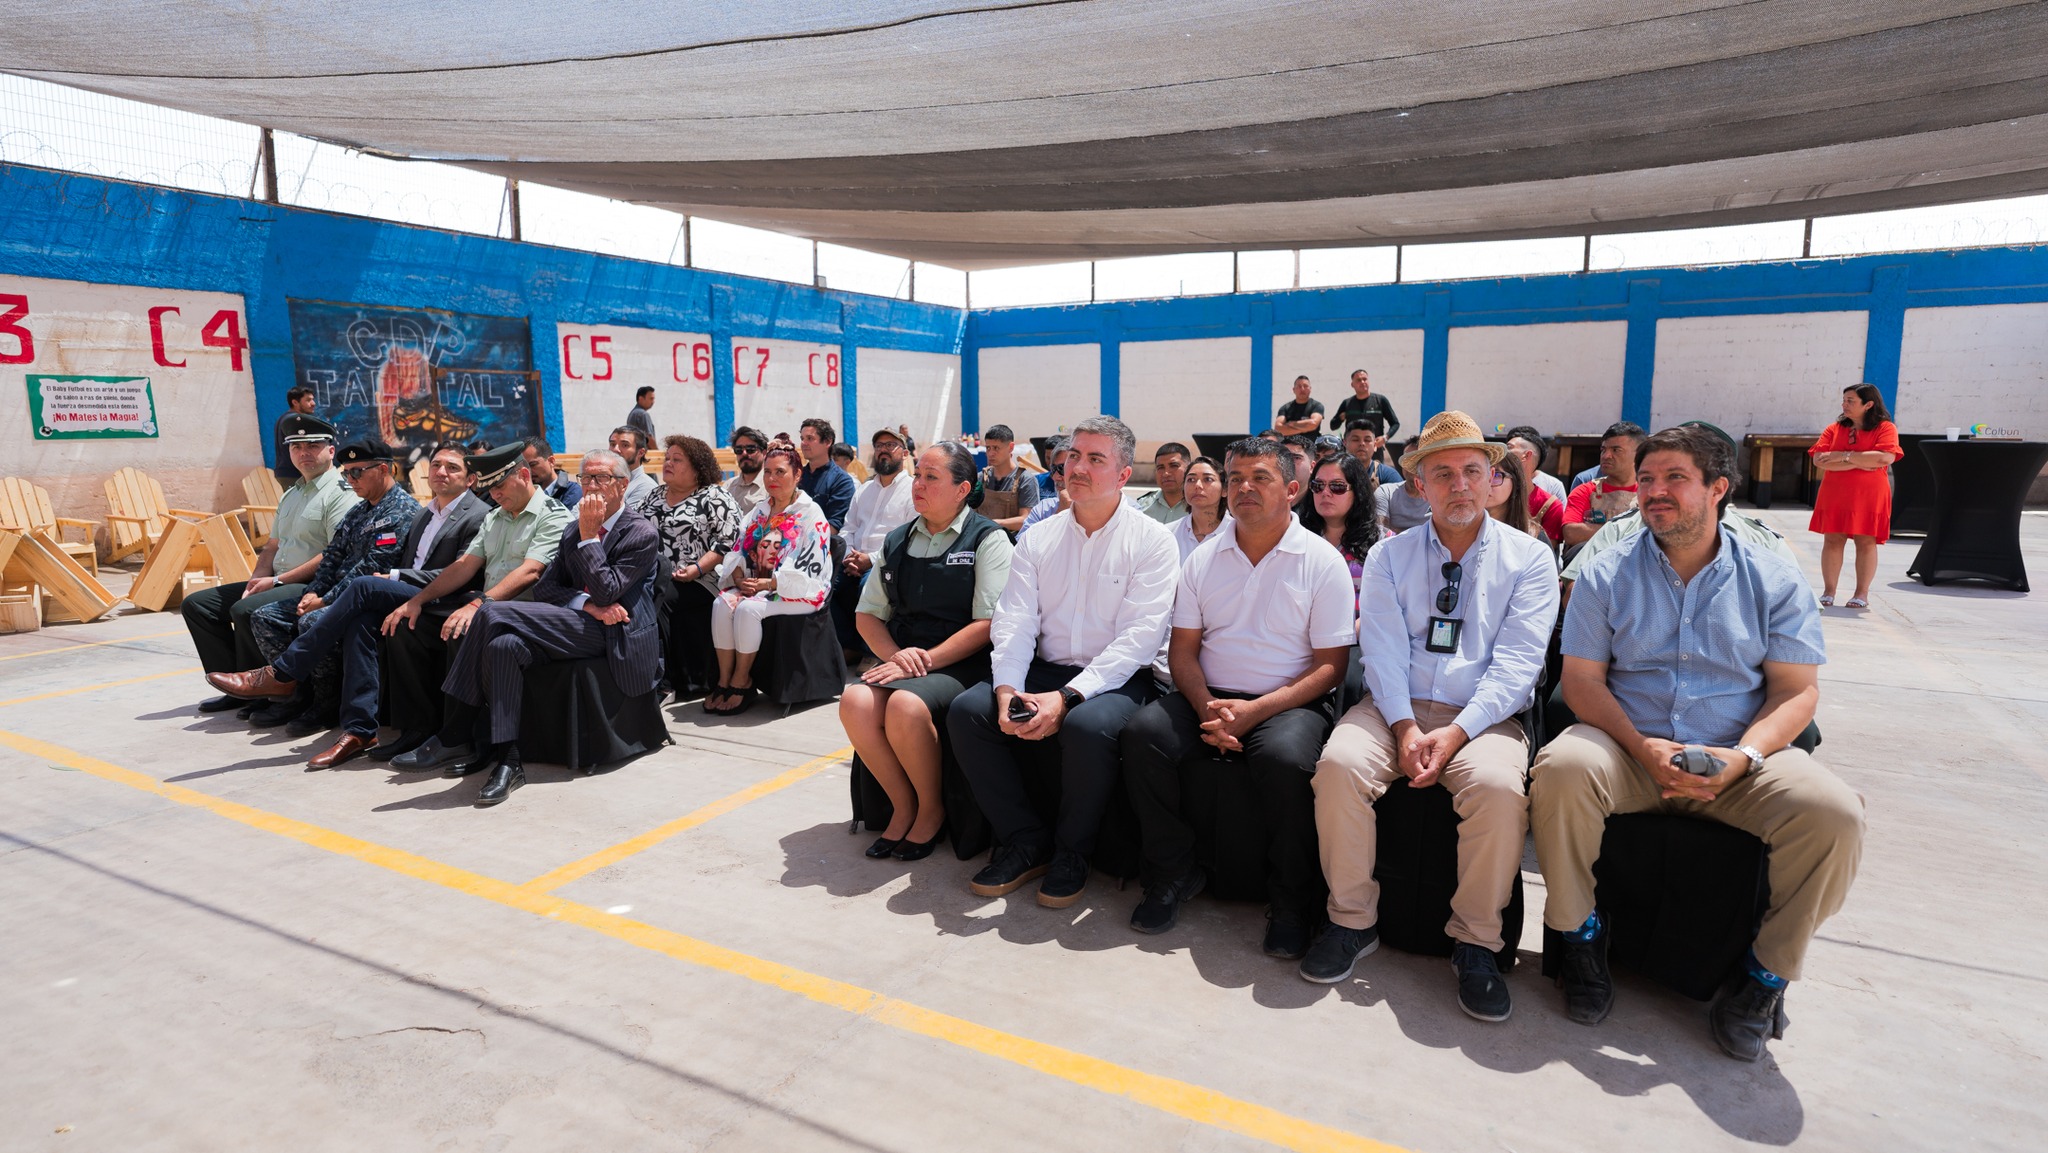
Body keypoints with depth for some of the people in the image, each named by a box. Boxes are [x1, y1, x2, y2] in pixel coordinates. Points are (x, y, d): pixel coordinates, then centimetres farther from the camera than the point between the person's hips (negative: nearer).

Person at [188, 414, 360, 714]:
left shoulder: (341, 493, -10)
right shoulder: (290, 495, 20)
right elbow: (273, 547, 23)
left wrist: (278, 581, -16)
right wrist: (257, 580, 2)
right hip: (277, 584, 10)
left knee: (246, 609, -30)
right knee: (197, 604, 8)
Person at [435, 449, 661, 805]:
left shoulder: (642, 534, -4)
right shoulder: (572, 531, 20)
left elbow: (606, 593, -14)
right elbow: (544, 587, 10)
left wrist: (589, 535, -11)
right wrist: (587, 604, -9)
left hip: (613, 633, -7)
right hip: (577, 627, 7)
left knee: (495, 612, -21)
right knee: (506, 643, -25)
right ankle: (506, 759, -21)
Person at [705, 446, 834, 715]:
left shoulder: (811, 513, -6)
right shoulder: (760, 511, 15)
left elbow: (808, 568, -15)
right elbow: (738, 550, 11)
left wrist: (768, 583, -22)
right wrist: (740, 579, -9)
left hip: (799, 592, -6)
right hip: (757, 586, 6)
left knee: (748, 609, -30)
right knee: (722, 603, -21)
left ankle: (741, 682, -15)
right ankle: (724, 681, -16)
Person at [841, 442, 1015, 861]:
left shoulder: (988, 539, -1)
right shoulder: (896, 541, 15)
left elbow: (987, 623, -9)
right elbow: (867, 614, 16)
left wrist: (926, 660, -17)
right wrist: (895, 654, -5)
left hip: (962, 665, -5)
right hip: (902, 658, 5)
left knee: (906, 705, -34)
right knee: (855, 701, -25)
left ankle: (931, 809, -6)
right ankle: (903, 807, -4)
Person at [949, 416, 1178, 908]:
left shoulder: (1152, 541, -3)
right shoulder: (1038, 539, 11)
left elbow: (1139, 637, -13)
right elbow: (1014, 622, 4)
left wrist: (1067, 696, -23)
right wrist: (1007, 687, -17)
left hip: (1116, 681, -4)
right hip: (1043, 671, 5)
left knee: (1088, 725, -35)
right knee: (966, 710, -18)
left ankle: (1071, 853, -7)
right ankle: (1025, 841, -2)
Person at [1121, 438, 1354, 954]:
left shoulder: (1322, 563, 0)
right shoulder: (1203, 559, 11)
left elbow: (1329, 666, -5)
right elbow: (1183, 650, 9)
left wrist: (1255, 711, -18)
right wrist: (1207, 709, -11)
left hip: (1290, 702, -3)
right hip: (1211, 698, 4)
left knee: (1285, 757, -35)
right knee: (1142, 733, -23)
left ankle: (1292, 903, -10)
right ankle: (1173, 876, -4)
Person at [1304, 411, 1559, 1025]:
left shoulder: (1529, 558, 7)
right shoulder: (1388, 555, 11)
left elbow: (1516, 661, -4)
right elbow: (1382, 648, -1)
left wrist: (1457, 732, -18)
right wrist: (1405, 727, -17)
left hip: (1483, 716, -1)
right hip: (1395, 707, 1)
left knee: (1498, 786, -33)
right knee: (1340, 762, -28)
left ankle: (1476, 941, -11)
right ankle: (1352, 921, -10)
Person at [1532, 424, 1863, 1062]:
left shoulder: (1774, 580, 8)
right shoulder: (1606, 574, 5)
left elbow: (1797, 690, 3)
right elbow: (1582, 680, 0)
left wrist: (1742, 757, -17)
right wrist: (1643, 749, -17)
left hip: (1737, 760, 1)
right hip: (1628, 750, -1)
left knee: (1833, 811, -28)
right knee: (1562, 768, -33)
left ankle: (1767, 974, -3)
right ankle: (1581, 936, -8)